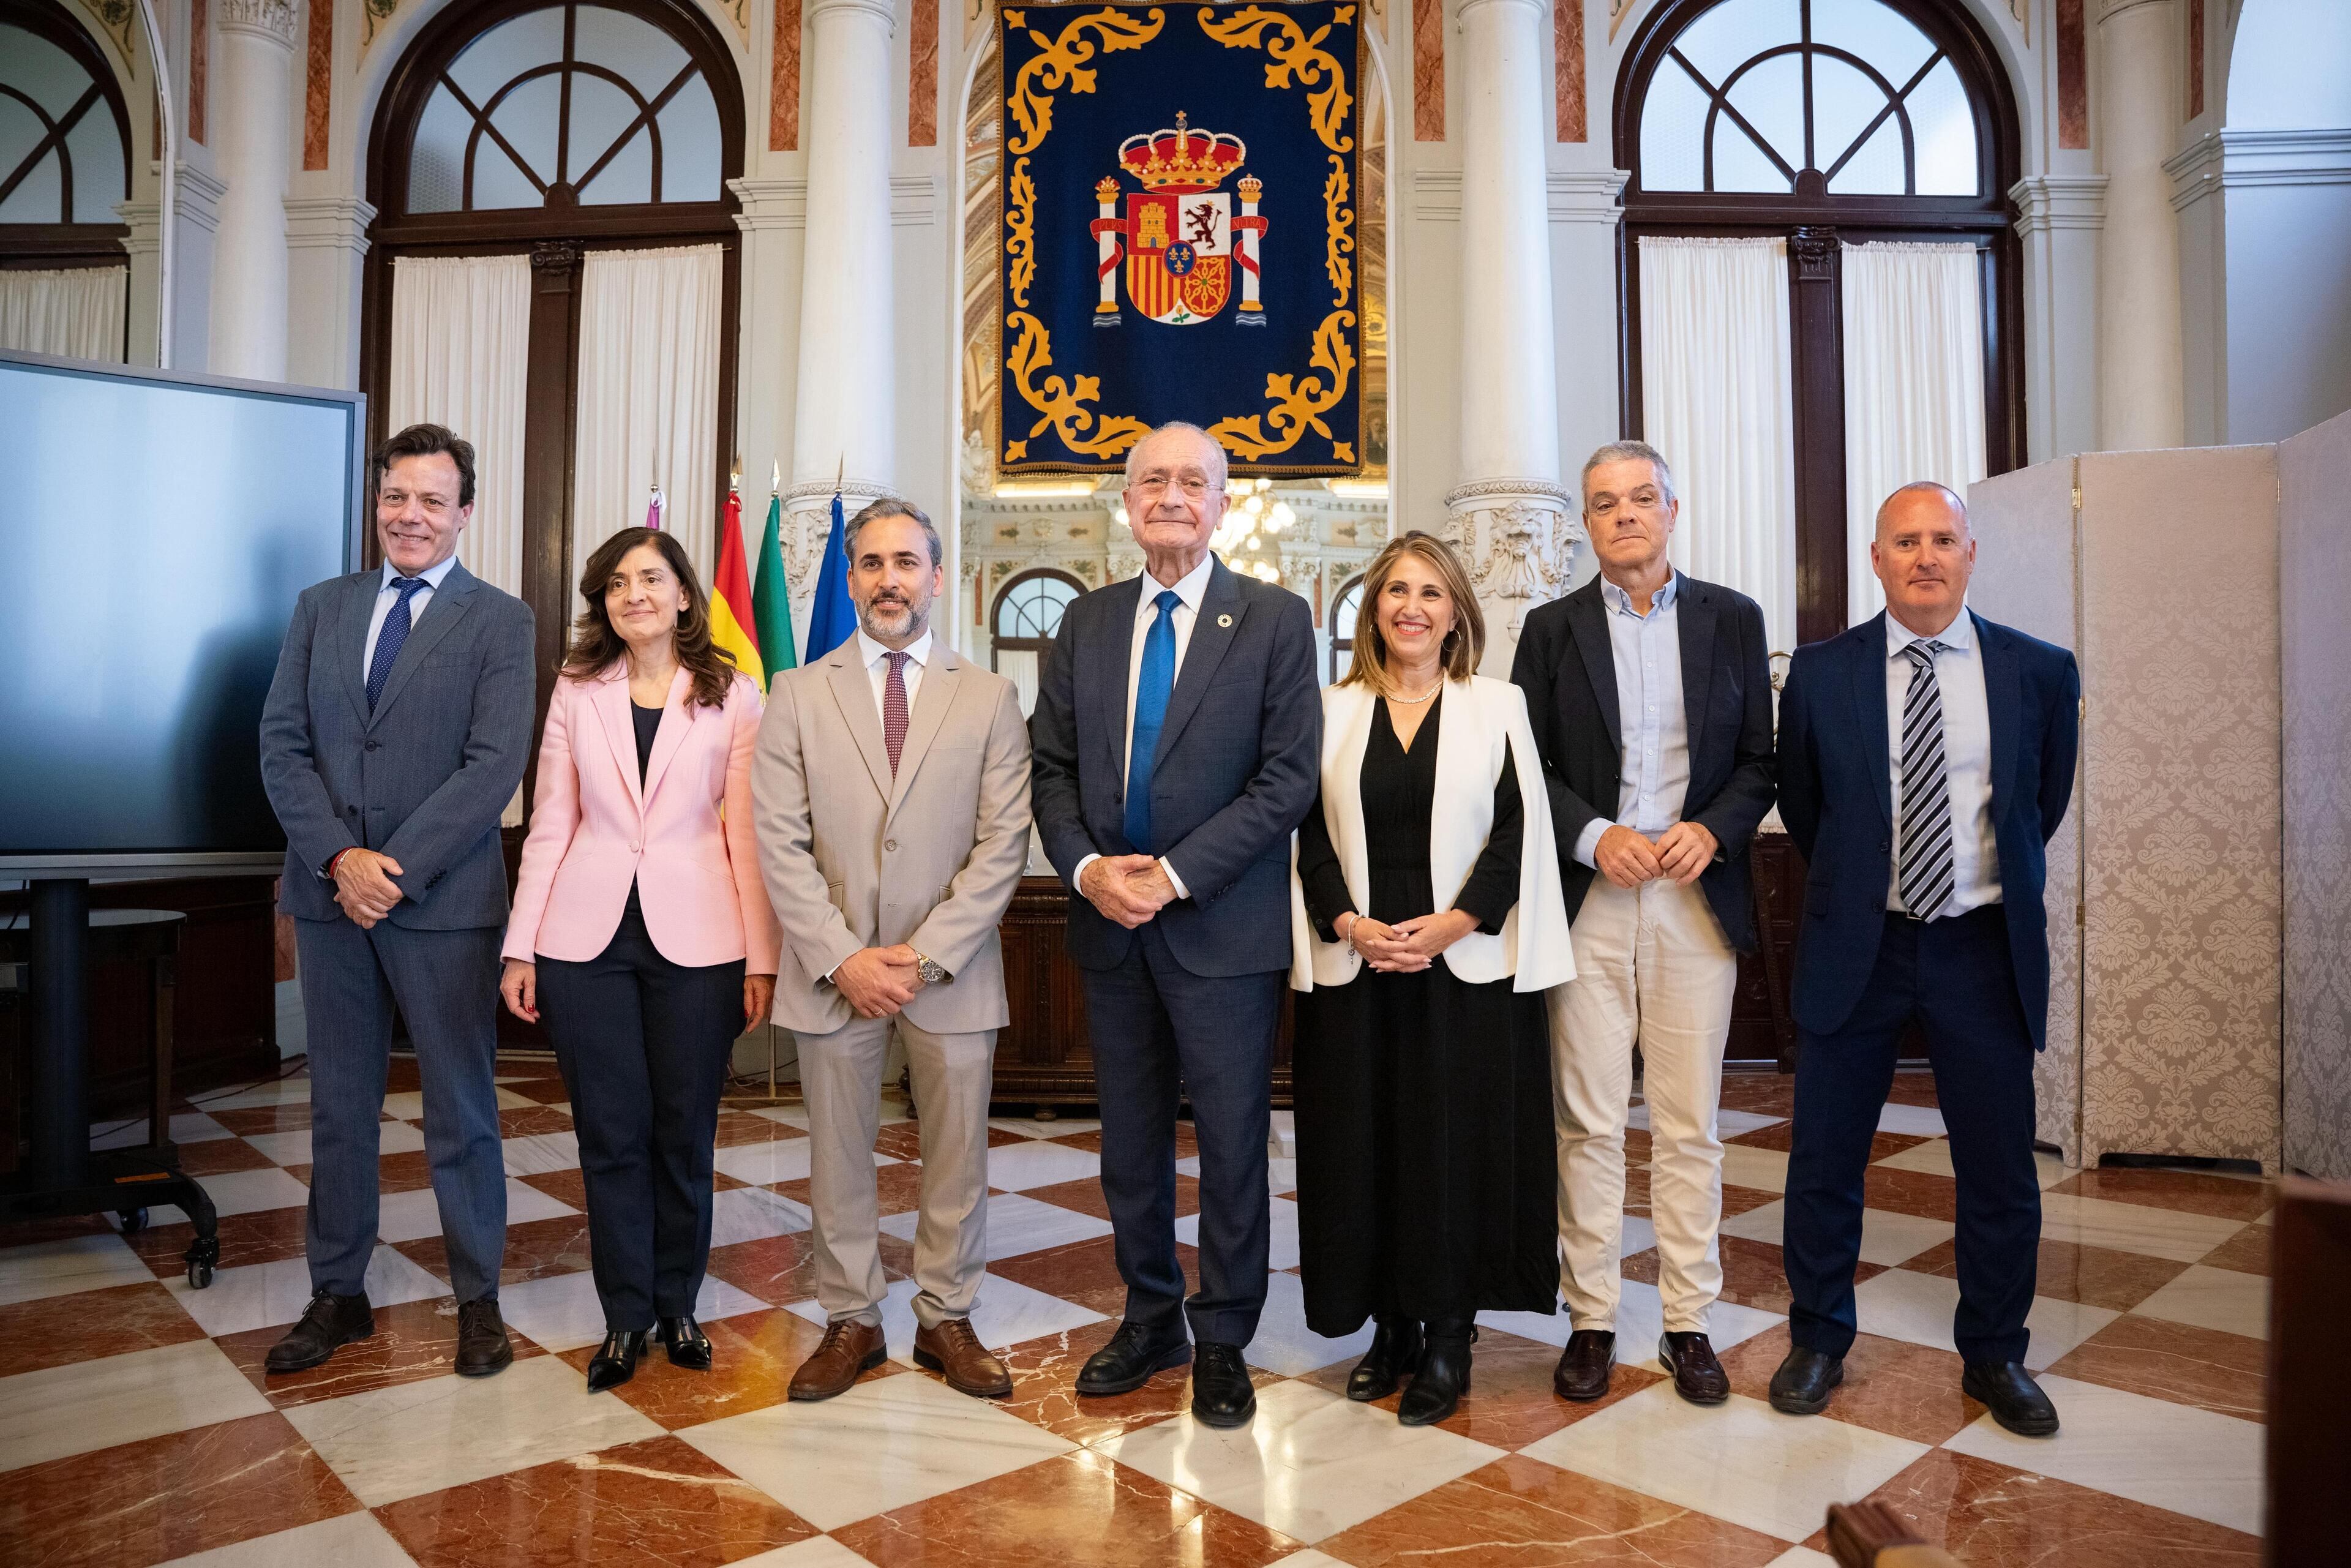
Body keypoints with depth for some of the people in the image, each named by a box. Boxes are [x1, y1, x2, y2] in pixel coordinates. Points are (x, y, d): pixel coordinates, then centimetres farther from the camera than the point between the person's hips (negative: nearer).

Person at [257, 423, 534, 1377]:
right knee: (338, 1107, 14)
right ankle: (337, 1296, 28)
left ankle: (478, 1299, 19)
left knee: (461, 1109, 5)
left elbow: (495, 765, -11)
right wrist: (340, 859, -9)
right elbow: (282, 745, 4)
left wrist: (396, 867, -15)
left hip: (444, 902, -4)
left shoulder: (499, 621, -2)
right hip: (331, 894, 4)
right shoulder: (322, 608, 11)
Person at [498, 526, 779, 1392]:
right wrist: (520, 946, 2)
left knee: (684, 1134, 8)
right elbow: (549, 826, 7)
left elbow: (748, 836, -1)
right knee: (610, 1133, 7)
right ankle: (625, 1315, 21)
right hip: (587, 939, 2)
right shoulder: (576, 692, 7)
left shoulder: (735, 697, 1)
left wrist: (762, 957, -5)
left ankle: (677, 1306, 25)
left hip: (696, 940, -1)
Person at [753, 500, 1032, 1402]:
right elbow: (780, 843, -2)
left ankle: (946, 1319, 25)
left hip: (949, 969, 0)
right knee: (838, 1156, 11)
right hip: (832, 966, 1)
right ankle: (851, 1321, 27)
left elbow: (1003, 845, -3)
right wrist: (841, 957, -11)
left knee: (957, 1155, 8)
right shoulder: (799, 694, 4)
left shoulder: (988, 699, 3)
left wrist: (926, 955, -12)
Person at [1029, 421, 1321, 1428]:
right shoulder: (1086, 624, 10)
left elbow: (1288, 778, -10)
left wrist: (1175, 874, -16)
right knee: (1130, 1143, 15)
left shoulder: (1275, 619, -3)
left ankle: (1222, 1341, 25)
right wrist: (1087, 867, -10)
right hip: (1110, 925, 4)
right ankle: (1151, 1319, 34)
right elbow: (1052, 767, 8)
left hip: (1224, 925, -4)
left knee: (1232, 1142, 6)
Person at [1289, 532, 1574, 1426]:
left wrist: (1452, 925, -14)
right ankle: (1392, 1327, 22)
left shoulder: (1496, 707, 3)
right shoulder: (1335, 713, 8)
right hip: (1355, 966, 2)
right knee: (1365, 1144, 7)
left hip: (1466, 967, -2)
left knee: (1457, 1144, 2)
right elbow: (1314, 840, 5)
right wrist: (1348, 924, -10)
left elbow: (1518, 835, -2)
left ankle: (1448, 1339, 16)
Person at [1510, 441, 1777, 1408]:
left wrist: (1714, 830, -10)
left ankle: (1688, 1322, 19)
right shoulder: (1552, 629, 7)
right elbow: (1529, 766, 3)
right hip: (1588, 901, 0)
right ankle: (1591, 1319, 16)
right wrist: (1594, 836, -12)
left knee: (1690, 1124, 6)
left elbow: (1760, 759, 8)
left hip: (1696, 898, 1)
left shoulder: (1732, 620, 9)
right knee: (1589, 1123, 4)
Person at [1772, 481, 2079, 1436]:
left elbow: (2045, 805, 14)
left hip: (1983, 946, 1)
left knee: (2000, 1167, 9)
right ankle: (1818, 1341, 27)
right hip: (1856, 944, 0)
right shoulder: (1821, 673, -2)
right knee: (1823, 1159, 8)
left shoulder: (2040, 672, 0)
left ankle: (1994, 1357, 31)